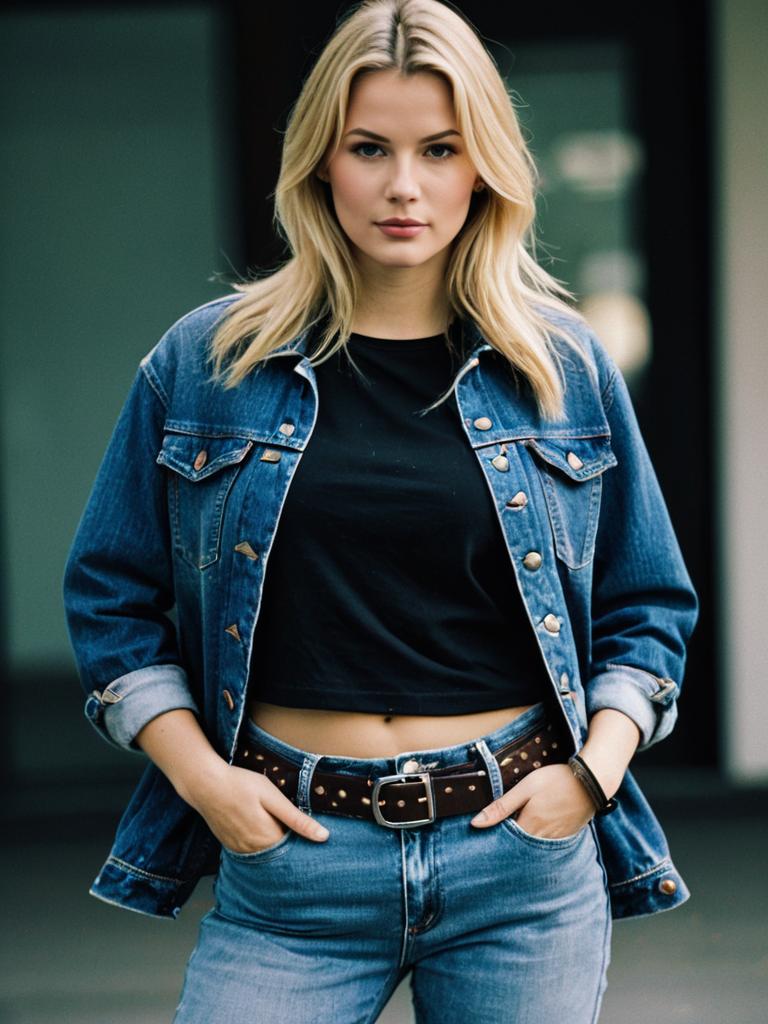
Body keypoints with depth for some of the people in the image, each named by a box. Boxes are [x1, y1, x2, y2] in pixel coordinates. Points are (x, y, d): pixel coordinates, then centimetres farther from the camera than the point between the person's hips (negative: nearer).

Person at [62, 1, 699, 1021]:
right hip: (291, 858, -1)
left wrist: (597, 768, -2)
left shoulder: (567, 367, 5)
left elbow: (650, 607, 13)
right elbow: (112, 600, 8)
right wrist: (198, 773, -3)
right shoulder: (204, 364, 3)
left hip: (527, 864, 1)